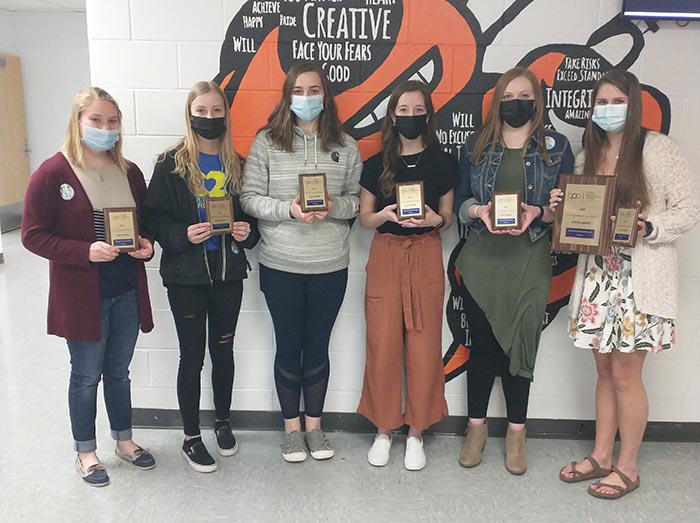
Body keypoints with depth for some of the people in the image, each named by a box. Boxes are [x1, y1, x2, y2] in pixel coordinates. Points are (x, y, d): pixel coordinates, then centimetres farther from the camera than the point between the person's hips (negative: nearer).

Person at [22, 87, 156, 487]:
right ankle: (86, 451, 32)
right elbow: (33, 235, -12)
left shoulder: (130, 172, 4)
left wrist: (147, 244, -8)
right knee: (87, 375, 12)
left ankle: (124, 440, 37)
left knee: (119, 372, 19)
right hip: (82, 295, -4)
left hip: (128, 291, 4)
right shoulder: (53, 173, -11)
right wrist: (86, 252, -24)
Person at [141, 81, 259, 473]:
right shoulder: (171, 164, -5)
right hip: (186, 274, -3)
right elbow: (154, 217, -6)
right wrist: (183, 235, -22)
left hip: (228, 271, 3)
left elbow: (252, 213, 12)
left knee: (223, 349, 15)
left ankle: (223, 422, 35)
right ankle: (192, 438, 22)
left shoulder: (237, 165, 5)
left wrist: (248, 232, -9)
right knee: (193, 355, 5)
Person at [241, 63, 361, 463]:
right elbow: (249, 198, -4)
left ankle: (315, 426, 31)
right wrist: (288, 209, -20)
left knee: (318, 346, 12)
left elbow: (357, 200, 5)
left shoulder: (346, 145, 4)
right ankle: (292, 428, 29)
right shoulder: (267, 142, -1)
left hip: (330, 266, 1)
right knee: (289, 346, 10)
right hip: (280, 265, -1)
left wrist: (333, 207, -16)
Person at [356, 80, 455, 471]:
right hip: (385, 256, 1)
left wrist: (434, 219, -15)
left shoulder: (443, 163, 3)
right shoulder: (377, 164, 4)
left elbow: (447, 218, 8)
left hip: (426, 257, 0)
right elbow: (364, 218, 6)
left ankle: (417, 432, 18)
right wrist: (384, 215, -15)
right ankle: (384, 430, 19)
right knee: (383, 344, 2)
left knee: (423, 346, 3)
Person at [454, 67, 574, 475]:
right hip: (482, 260, 1)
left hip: (529, 262, -1)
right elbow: (459, 201, 6)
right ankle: (477, 427, 25)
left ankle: (516, 433, 23)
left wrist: (539, 213, -17)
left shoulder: (557, 147, 4)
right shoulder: (477, 146, 8)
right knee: (482, 346, 7)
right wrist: (479, 210, -15)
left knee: (520, 346, 5)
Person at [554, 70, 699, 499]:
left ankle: (627, 468, 18)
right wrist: (561, 207, -4)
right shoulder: (588, 154, 11)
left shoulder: (658, 148, -6)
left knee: (625, 373, 1)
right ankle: (601, 456, 27)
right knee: (604, 369, 13)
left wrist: (648, 227, -23)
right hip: (597, 274, 5)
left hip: (641, 278, -5)